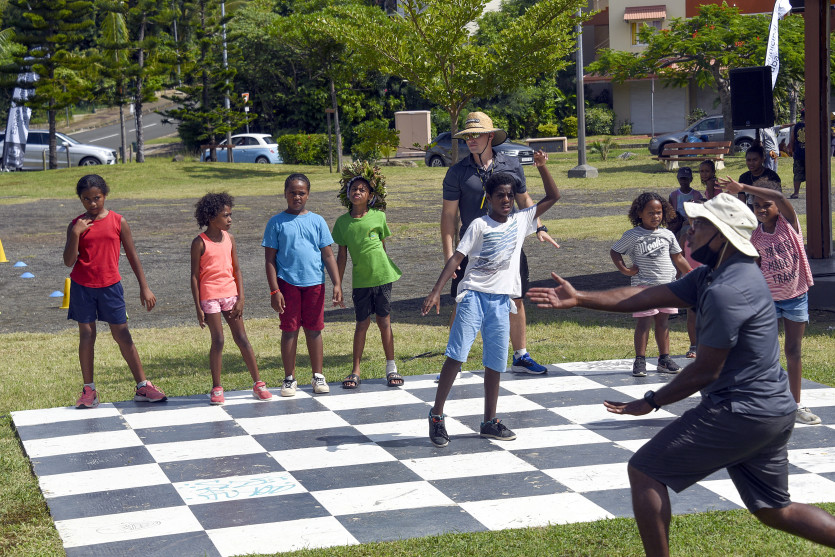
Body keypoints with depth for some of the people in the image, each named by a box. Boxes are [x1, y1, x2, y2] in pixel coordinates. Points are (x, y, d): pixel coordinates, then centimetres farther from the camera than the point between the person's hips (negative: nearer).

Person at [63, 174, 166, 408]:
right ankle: (89, 390, 13)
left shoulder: (118, 222, -2)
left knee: (122, 336, 2)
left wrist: (144, 287, 1)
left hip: (110, 286, -1)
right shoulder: (76, 225, -1)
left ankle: (142, 386, 8)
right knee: (86, 335, 6)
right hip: (82, 286, 1)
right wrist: (76, 234, -17)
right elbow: (69, 261, -5)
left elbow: (132, 256, 3)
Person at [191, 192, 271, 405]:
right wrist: (198, 308, -8)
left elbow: (236, 270, 10)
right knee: (218, 341, -4)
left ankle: (258, 383, 8)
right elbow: (195, 276, -5)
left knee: (242, 338, 4)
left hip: (230, 294, 4)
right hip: (209, 296, -4)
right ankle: (216, 388, 8)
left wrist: (240, 299, 2)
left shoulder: (229, 238, 7)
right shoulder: (200, 243, -7)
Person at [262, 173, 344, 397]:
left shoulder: (317, 221, 6)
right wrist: (274, 290, -7)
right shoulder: (277, 223, 0)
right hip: (287, 283, -2)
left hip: (314, 283, 2)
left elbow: (328, 255, 7)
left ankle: (318, 376, 18)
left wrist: (337, 284, -1)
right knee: (289, 330, 3)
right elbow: (270, 259, 0)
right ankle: (289, 378, 13)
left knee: (314, 330, 8)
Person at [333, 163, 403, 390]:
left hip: (382, 277, 0)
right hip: (360, 281, 1)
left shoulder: (378, 217, -1)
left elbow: (382, 247, 9)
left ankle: (391, 368, 16)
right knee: (362, 324, 4)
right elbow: (342, 256, 5)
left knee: (384, 321, 5)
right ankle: (355, 372, 12)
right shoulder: (342, 222, 1)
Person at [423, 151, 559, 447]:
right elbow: (456, 258, -4)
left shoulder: (521, 220, 9)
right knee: (456, 355, -12)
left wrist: (542, 166, -2)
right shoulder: (479, 225, -1)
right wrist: (436, 291, -12)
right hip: (473, 294, -4)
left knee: (495, 363, 8)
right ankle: (437, 415, -5)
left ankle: (489, 422, 19)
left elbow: (553, 197, 11)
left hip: (501, 300, 4)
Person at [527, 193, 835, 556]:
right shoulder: (711, 276, 11)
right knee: (774, 510, 19)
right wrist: (579, 300, 7)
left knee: (644, 471, -1)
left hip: (738, 413, -10)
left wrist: (652, 402, -5)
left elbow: (705, 371, -18)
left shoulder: (726, 291, -21)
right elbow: (650, 296, 10)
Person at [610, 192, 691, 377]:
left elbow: (678, 259, 18)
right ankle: (640, 360, -1)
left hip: (667, 284, 4)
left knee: (663, 321, 9)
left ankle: (664, 358, 16)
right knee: (644, 321, -6)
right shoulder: (632, 236, -2)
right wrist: (624, 270, -7)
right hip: (644, 284, -4)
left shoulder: (667, 235, 11)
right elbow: (614, 252, 5)